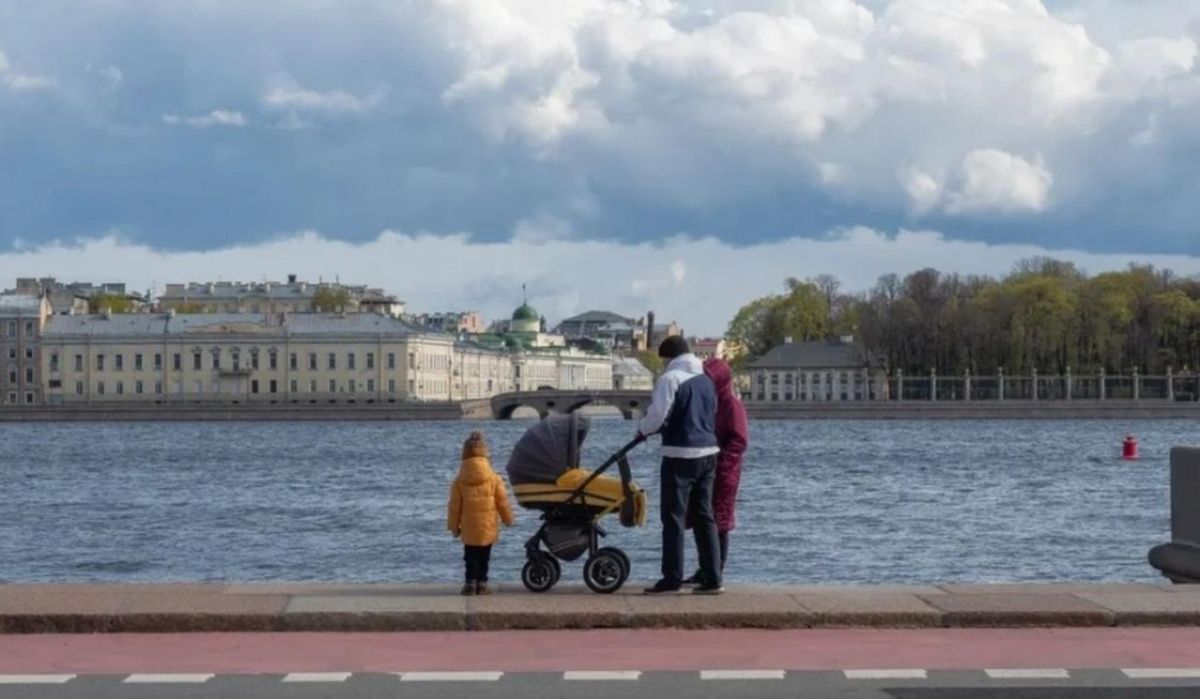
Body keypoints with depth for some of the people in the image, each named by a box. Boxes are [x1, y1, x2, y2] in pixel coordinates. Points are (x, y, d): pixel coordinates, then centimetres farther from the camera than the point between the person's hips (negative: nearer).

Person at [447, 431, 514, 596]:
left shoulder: (459, 481, -6)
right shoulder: (493, 479, -6)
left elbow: (454, 506, -2)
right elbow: (503, 502, 0)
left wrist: (454, 526, 9)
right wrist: (508, 519, 15)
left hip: (469, 529, 0)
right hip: (488, 529, 0)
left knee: (471, 557, 9)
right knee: (484, 558, 10)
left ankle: (471, 583, 3)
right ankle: (482, 583, 9)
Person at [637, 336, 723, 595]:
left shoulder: (670, 378, -10)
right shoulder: (706, 380, 12)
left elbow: (658, 415, -15)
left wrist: (643, 429, 6)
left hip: (680, 455, -7)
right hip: (708, 452, 7)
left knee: (674, 517, 0)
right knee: (705, 516, 10)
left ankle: (672, 578, 0)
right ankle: (712, 579, 9)